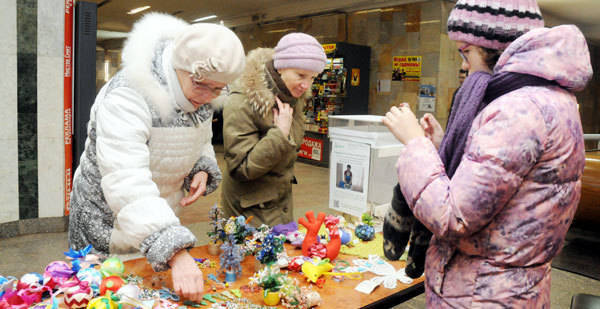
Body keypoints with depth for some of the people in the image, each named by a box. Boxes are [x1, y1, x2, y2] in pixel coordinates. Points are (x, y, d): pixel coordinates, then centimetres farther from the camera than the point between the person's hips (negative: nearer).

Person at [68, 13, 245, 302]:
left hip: (160, 215, 6)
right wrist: (177, 254, -50)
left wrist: (202, 170, -13)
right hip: (106, 225, -6)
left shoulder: (198, 97, -7)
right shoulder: (128, 96, -31)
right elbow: (127, 183, -42)